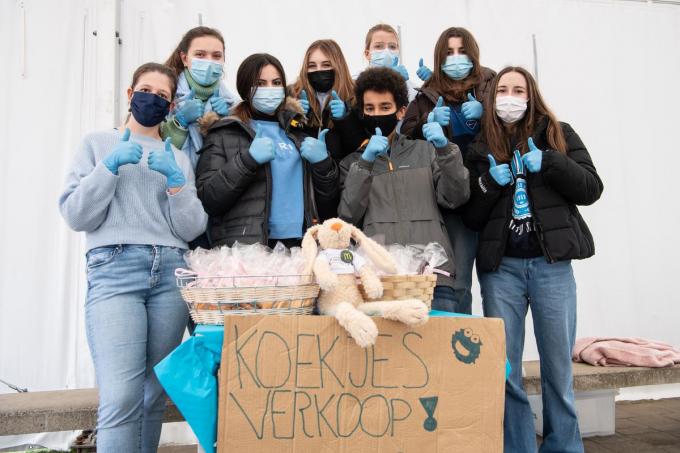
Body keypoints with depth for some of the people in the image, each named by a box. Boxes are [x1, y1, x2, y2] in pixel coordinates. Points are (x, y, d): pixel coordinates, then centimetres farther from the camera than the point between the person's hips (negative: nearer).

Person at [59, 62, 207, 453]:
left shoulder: (179, 158, 19)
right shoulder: (99, 143, 13)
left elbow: (192, 229, 8)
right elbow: (75, 216, 3)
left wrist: (175, 180, -5)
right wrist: (110, 166, -6)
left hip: (171, 273, 3)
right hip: (114, 270, -3)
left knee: (155, 394, 4)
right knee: (121, 398, -16)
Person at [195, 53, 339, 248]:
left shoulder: (297, 133, 16)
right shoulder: (224, 133, 6)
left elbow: (326, 199, 15)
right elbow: (207, 200, -5)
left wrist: (323, 163, -3)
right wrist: (248, 160, -15)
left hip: (299, 243, 3)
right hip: (245, 248, -3)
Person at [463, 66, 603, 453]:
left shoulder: (557, 135, 7)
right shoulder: (480, 148, 8)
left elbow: (592, 189, -1)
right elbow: (470, 218, 5)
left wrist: (547, 162, -13)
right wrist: (490, 182, -12)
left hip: (551, 263, -1)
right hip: (500, 267, 1)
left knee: (558, 367, 6)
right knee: (504, 368, 4)